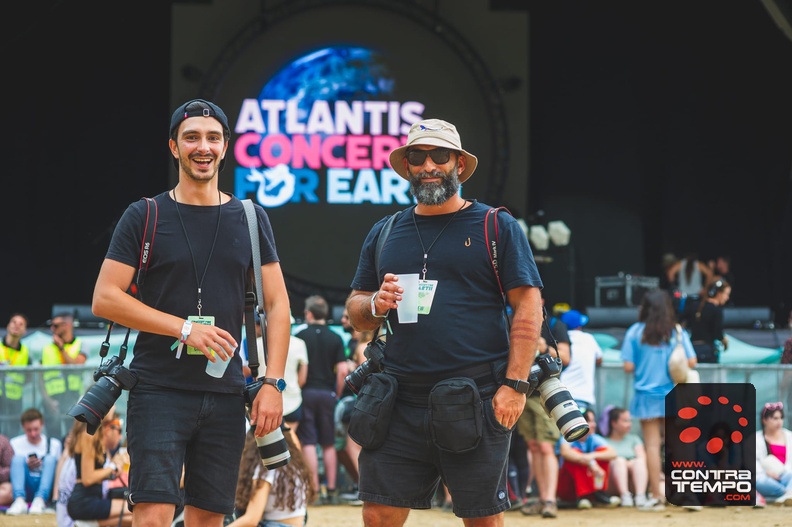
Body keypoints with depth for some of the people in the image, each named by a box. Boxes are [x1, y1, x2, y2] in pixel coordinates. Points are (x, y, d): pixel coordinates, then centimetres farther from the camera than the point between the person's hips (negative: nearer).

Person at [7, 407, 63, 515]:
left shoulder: (54, 444, 9)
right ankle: (19, 500, -47)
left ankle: (40, 500, -46)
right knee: (18, 458, -21)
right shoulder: (15, 444, 8)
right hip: (25, 490, 0)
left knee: (50, 458, -21)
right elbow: (11, 471, 7)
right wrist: (26, 466, -12)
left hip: (47, 490, 0)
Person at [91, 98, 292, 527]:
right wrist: (185, 328, -14)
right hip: (158, 390, -3)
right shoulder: (145, 216, 1)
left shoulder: (250, 219, 10)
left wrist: (273, 383, -3)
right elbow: (105, 299, -5)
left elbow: (277, 305, 9)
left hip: (225, 394, 3)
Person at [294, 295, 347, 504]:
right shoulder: (335, 338, 2)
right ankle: (331, 490, 9)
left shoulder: (301, 336, -4)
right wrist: (337, 393, 8)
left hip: (306, 392, -2)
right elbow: (342, 370, -4)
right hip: (327, 393, 2)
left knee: (308, 443, -1)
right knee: (328, 444, 10)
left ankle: (314, 489, -6)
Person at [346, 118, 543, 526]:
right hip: (401, 403, 3)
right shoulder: (384, 233, 16)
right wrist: (376, 305, -5)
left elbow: (528, 307, -2)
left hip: (478, 399, -3)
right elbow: (355, 311, 20)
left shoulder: (497, 227, 4)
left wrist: (515, 385, -11)